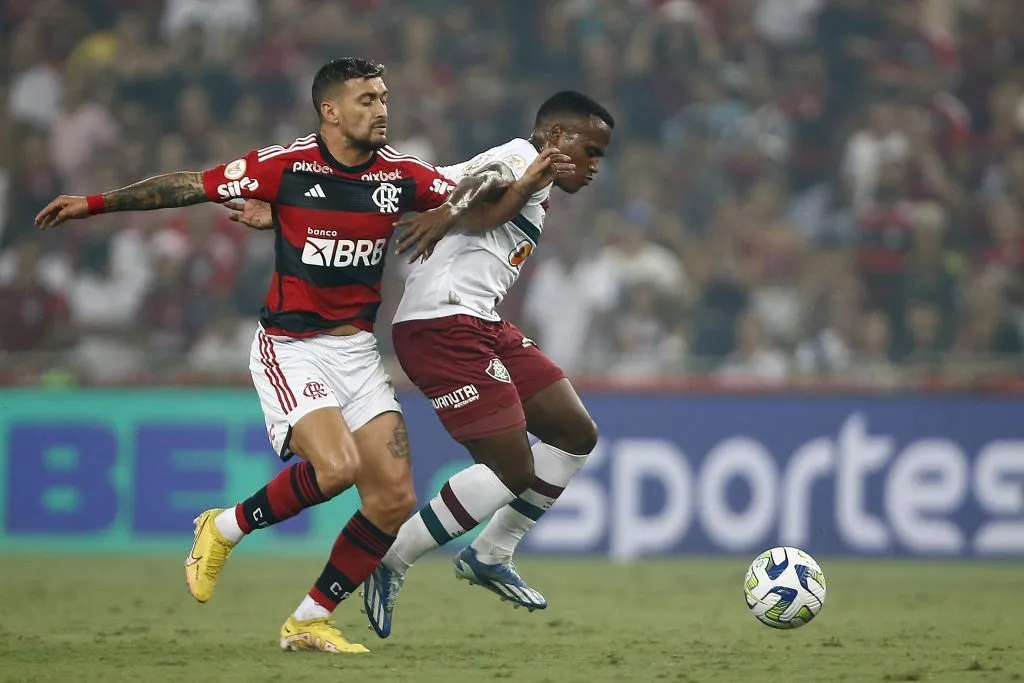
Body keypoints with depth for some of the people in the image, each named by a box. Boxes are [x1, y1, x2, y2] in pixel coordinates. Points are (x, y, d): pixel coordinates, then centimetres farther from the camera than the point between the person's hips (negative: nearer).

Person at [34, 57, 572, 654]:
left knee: (395, 499, -6)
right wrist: (94, 204, -2)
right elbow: (190, 186, -4)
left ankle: (310, 622, 10)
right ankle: (226, 529, 1)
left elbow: (474, 210, 4)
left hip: (358, 349, 5)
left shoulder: (401, 174, 2)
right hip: (290, 347, -5)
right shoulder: (285, 166, -10)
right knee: (337, 465, -27)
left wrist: (523, 186, -16)